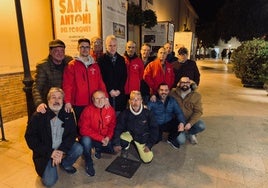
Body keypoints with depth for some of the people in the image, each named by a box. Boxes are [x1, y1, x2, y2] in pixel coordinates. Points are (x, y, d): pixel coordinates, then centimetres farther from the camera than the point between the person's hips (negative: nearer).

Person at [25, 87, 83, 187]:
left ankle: (65, 164, 9)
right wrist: (50, 153, -21)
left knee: (78, 149, -23)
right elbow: (30, 138, -14)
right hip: (45, 152, -3)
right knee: (49, 181, -16)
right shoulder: (38, 116, -14)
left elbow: (72, 134, -8)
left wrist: (61, 150, -24)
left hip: (62, 148, 3)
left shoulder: (68, 114, -6)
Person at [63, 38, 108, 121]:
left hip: (94, 103, 3)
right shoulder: (71, 65, 0)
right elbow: (67, 85, -6)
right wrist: (67, 101, -15)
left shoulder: (95, 65, 11)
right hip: (79, 104, -2)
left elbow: (101, 82, 8)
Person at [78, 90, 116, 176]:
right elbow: (84, 129, -21)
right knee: (86, 140, -33)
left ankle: (98, 149, 21)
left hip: (105, 139, 4)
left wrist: (108, 137, -16)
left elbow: (112, 126, 2)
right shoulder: (88, 110, -18)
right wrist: (100, 138, -25)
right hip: (90, 138, -3)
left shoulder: (110, 109, -7)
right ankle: (89, 163, -5)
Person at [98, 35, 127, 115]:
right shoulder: (101, 60, 1)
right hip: (106, 93, -2)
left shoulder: (121, 59, 11)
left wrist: (119, 90, -4)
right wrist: (110, 90, -8)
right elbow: (101, 78, -3)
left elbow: (124, 76, 7)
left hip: (120, 93, 3)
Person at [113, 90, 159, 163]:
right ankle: (124, 149, 6)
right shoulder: (124, 114, -21)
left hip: (143, 138, 1)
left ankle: (137, 145, 26)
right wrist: (116, 143, -22)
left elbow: (154, 129, -12)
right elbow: (118, 129, -15)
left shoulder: (147, 113, -20)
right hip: (129, 134, 0)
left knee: (148, 159, -5)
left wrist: (149, 144, -12)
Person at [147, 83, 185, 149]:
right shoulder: (153, 101, -13)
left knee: (179, 123, -22)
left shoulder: (172, 100, -1)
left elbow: (179, 112, -10)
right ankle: (159, 134, 16)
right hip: (156, 125, -3)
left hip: (168, 124, 4)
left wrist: (182, 122, -28)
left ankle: (171, 139, 10)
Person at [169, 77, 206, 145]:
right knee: (181, 141, -19)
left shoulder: (196, 95, -5)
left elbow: (198, 111, -9)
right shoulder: (173, 93, -7)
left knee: (201, 126, -26)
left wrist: (190, 123, -20)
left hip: (190, 119, 2)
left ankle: (188, 132, 6)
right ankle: (181, 133, 18)